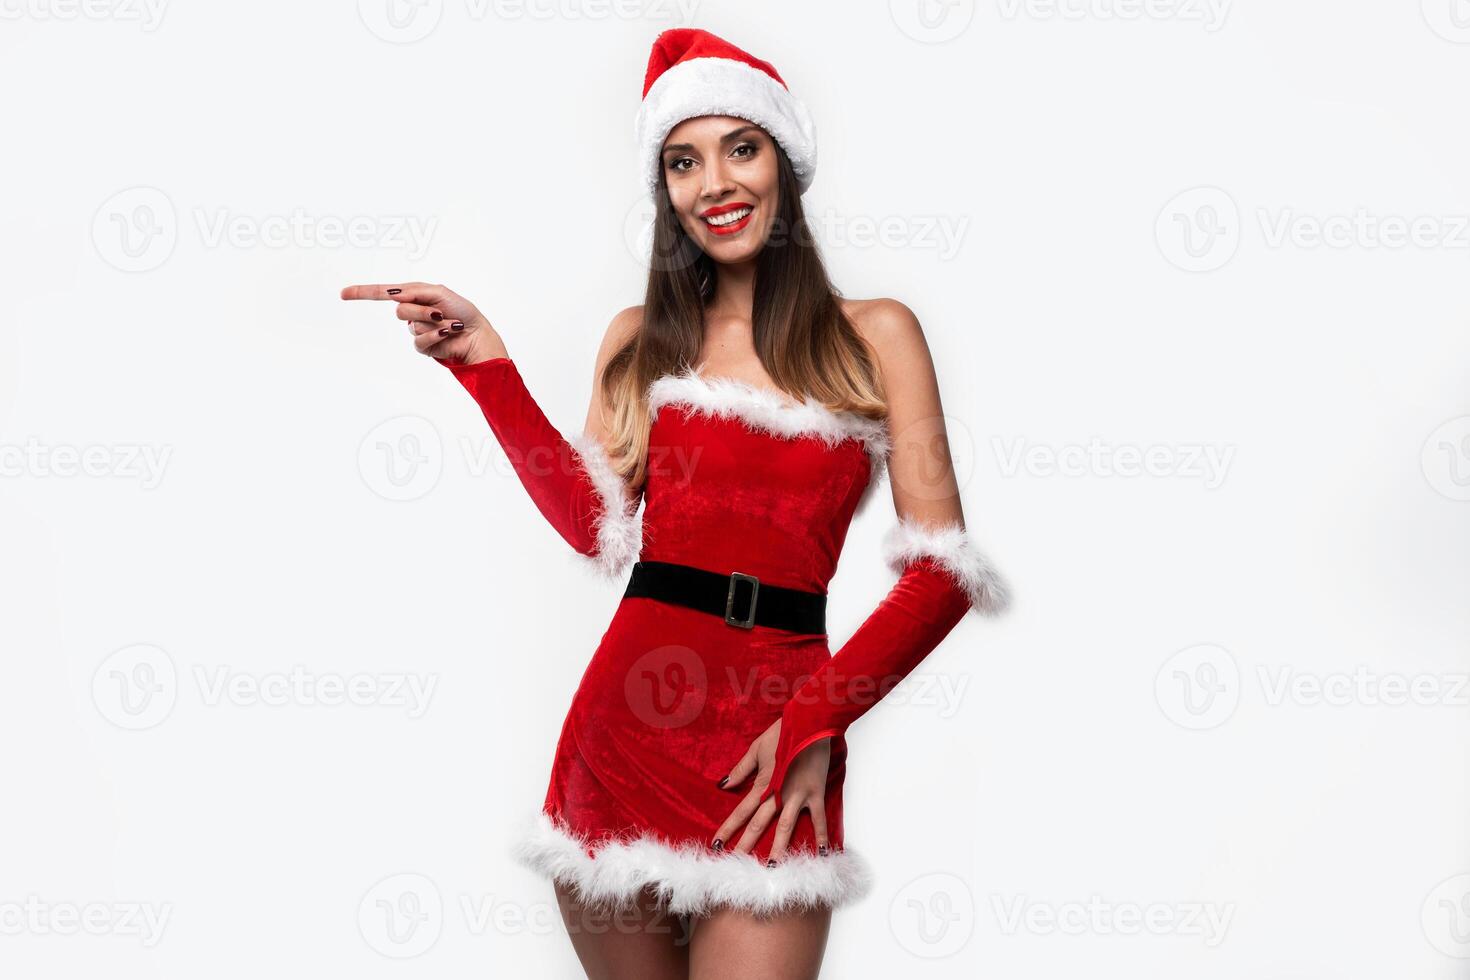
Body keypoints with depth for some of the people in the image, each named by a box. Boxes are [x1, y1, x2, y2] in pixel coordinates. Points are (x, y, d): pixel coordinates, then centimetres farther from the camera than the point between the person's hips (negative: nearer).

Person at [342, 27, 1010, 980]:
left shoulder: (875, 335, 6)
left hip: (771, 749, -2)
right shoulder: (639, 340, 14)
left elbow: (942, 568, -1)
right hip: (625, 723, 3)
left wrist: (815, 720, -10)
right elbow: (596, 525, 0)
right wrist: (484, 362, 0)